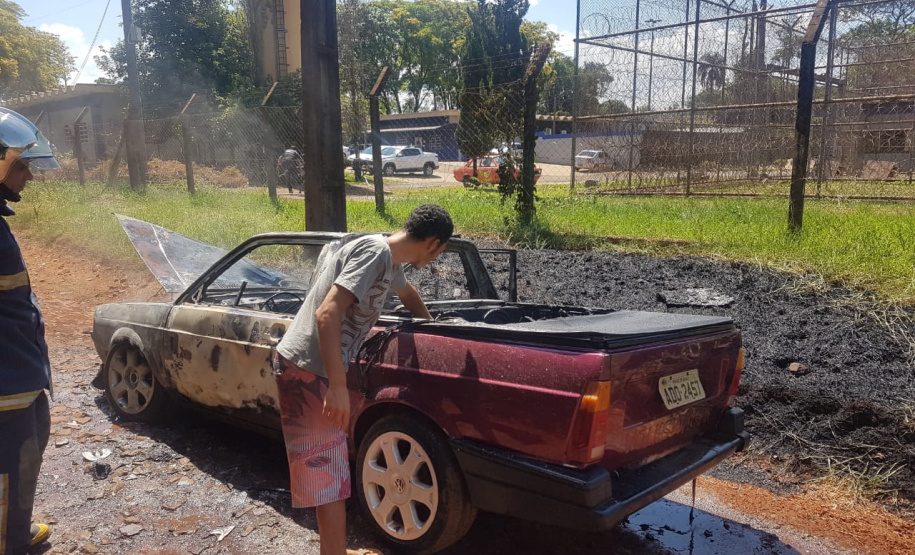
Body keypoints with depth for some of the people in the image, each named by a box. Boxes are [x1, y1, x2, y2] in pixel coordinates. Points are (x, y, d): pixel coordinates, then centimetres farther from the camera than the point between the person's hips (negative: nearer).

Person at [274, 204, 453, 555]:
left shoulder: (389, 260, 13)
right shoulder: (376, 252, -18)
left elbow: (407, 292, 37)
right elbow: (327, 314, -27)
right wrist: (338, 387, -27)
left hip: (312, 368, 10)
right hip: (307, 370, -10)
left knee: (326, 473, 21)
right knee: (330, 480, -3)